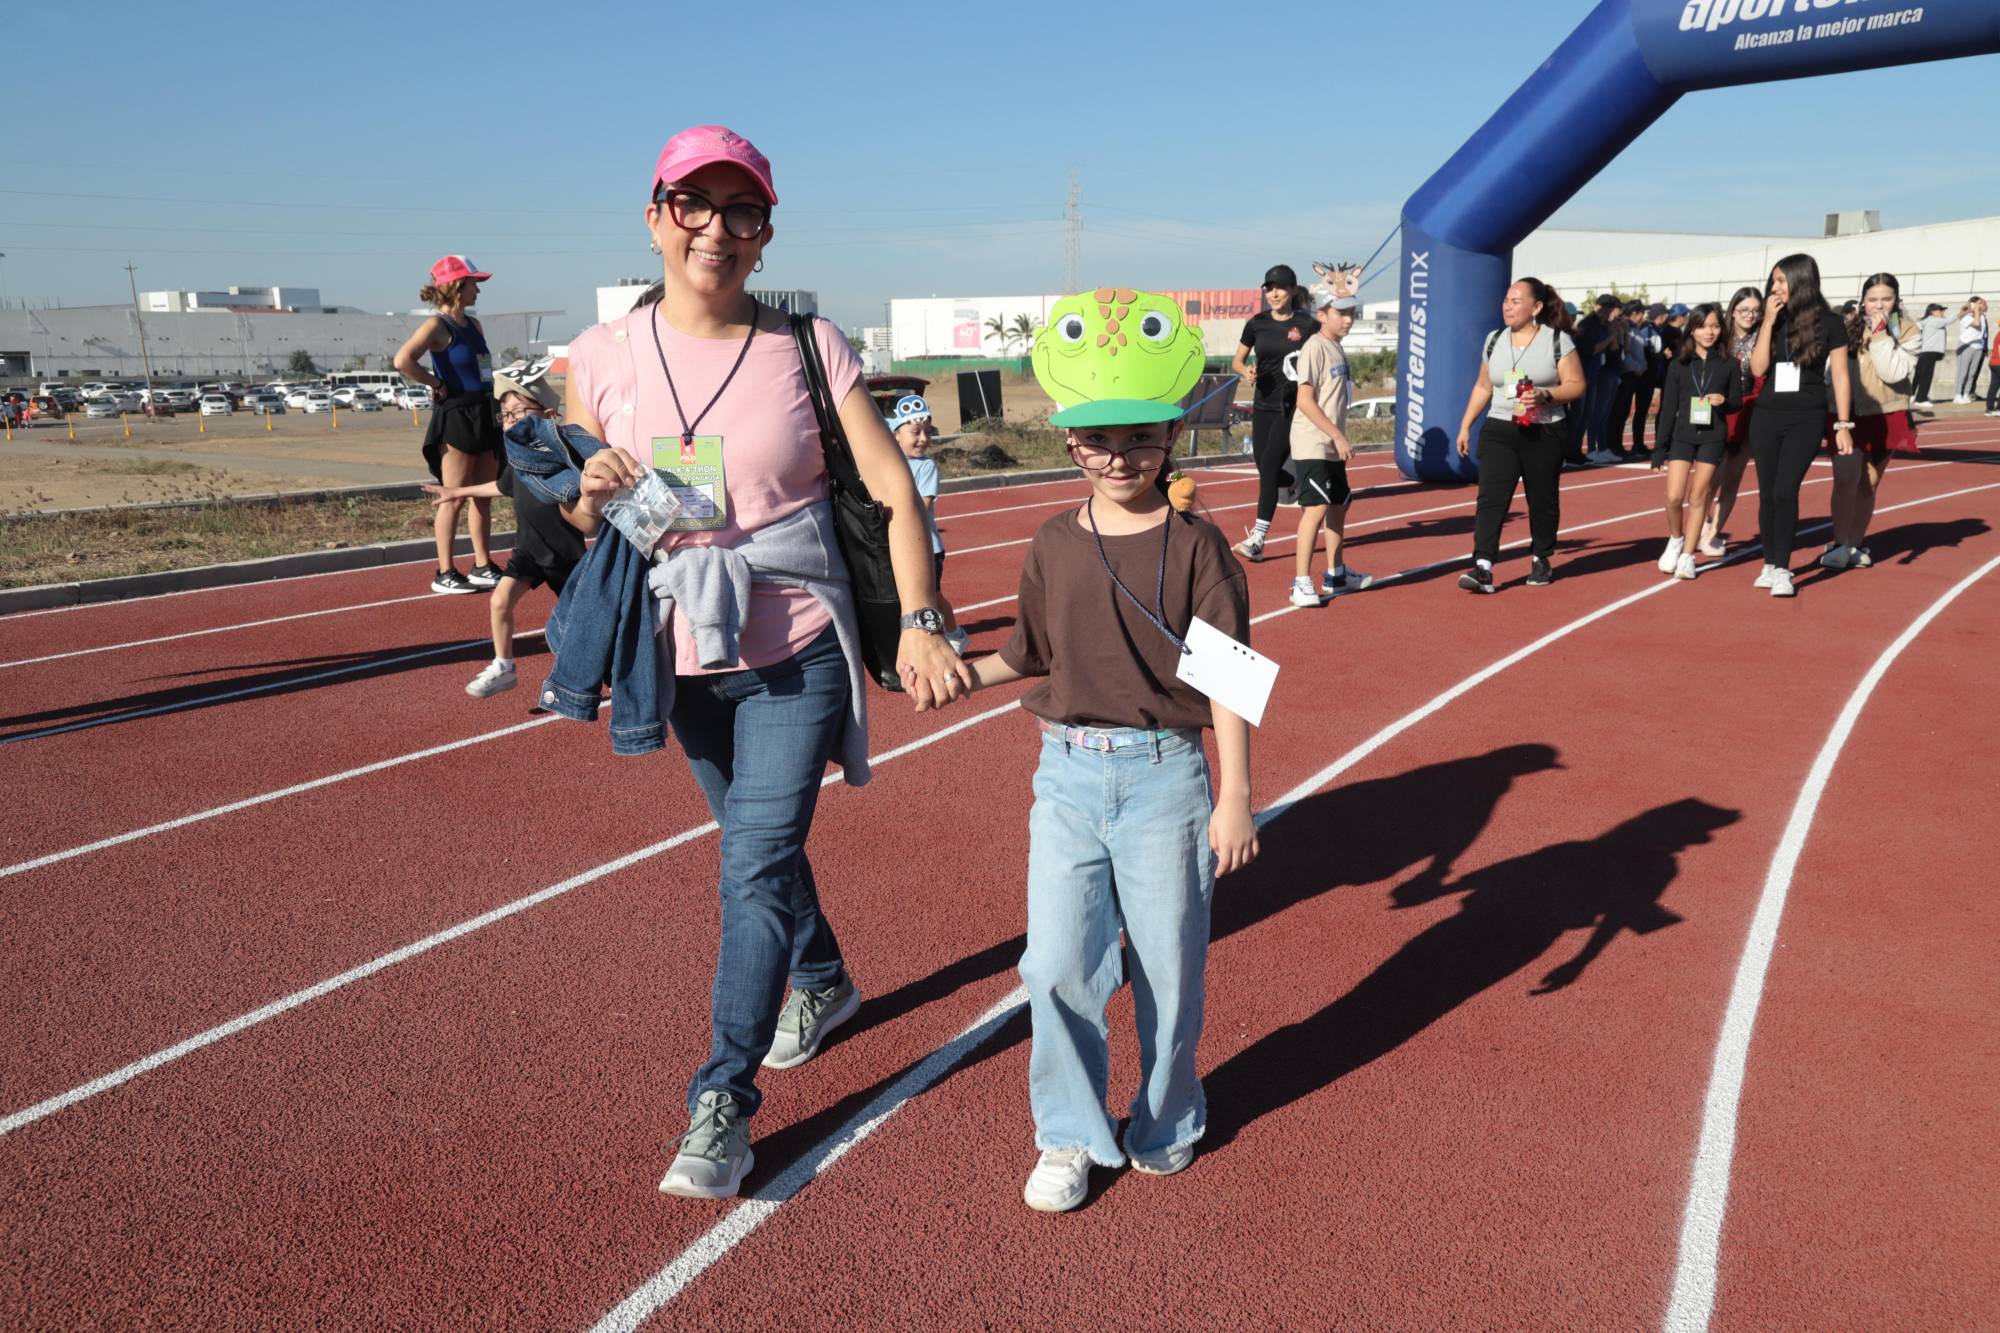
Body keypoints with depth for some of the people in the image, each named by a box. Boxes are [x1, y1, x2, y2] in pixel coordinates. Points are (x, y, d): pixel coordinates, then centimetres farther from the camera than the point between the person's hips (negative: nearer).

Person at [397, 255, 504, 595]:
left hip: (483, 415, 8)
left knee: (484, 496, 11)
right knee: (454, 498, -4)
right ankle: (445, 573, 3)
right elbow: (403, 360, -26)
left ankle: (483, 567, 19)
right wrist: (436, 383, -14)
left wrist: (493, 405, 13)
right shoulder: (437, 326, -11)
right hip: (455, 417, -8)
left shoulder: (473, 325, 14)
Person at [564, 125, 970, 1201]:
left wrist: (919, 621, -20)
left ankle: (721, 1103, 5)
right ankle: (822, 982, 48)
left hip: (797, 651, -3)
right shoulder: (603, 357, -2)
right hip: (684, 660, 4)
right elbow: (583, 511, 9)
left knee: (757, 862, -8)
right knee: (757, 846, 20)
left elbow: (894, 492, -8)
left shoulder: (806, 348, -8)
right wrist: (594, 493, -15)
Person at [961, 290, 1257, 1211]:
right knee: (1056, 966, 1)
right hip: (1067, 774, 3)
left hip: (1165, 774, -2)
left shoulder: (1195, 548, -4)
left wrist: (1233, 798, -8)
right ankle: (1070, 1139, 21)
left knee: (1167, 967, 8)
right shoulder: (1053, 547, 6)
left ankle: (1165, 1125, 33)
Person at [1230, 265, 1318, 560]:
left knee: (1269, 467, -15)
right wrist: (1246, 371, -10)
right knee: (1267, 472, 6)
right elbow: (1237, 361, 12)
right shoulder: (1256, 324, 5)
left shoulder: (1306, 325, -3)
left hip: (1293, 406, -4)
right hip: (1264, 405, 5)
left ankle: (1257, 538, -15)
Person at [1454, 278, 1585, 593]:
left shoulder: (1558, 341, -2)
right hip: (1499, 430, 2)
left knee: (1542, 499, 8)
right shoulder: (1495, 340, 10)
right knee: (1490, 498, -12)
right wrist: (1466, 425, 14)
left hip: (1544, 434, -2)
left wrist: (1546, 395, -22)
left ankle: (1542, 560, 27)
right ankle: (1482, 567, -18)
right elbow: (1483, 386, 18)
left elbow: (1577, 386, -5)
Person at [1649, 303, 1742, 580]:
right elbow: (1668, 408, 3)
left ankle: (1687, 556, 6)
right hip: (1682, 434, 0)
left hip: (1713, 436, 0)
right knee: (1674, 497, -8)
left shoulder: (1729, 364, 2)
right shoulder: (1679, 364, 2)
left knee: (1698, 496, 0)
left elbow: (1738, 402, 8)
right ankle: (1675, 539, 20)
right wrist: (1660, 448, 0)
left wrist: (1724, 400, -16)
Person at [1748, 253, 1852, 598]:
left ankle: (1782, 569, -8)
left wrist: (1843, 425, -5)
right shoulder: (1773, 321, 7)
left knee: (1785, 491, -14)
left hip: (1807, 419, -4)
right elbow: (1757, 368, -5)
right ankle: (1770, 565, 14)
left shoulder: (1828, 323, -3)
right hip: (1766, 417, 4)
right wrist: (1769, 321, -10)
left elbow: (1840, 376, -1)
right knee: (1767, 493, 5)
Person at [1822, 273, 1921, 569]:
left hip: (1886, 418, 1)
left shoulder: (1908, 332, -2)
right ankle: (1840, 544, -3)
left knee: (1869, 485, 9)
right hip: (1847, 415, -1)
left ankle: (1856, 544, 20)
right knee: (1846, 479, -13)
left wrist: (1880, 335, -18)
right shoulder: (1846, 327, -3)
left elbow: (1894, 373, -16)